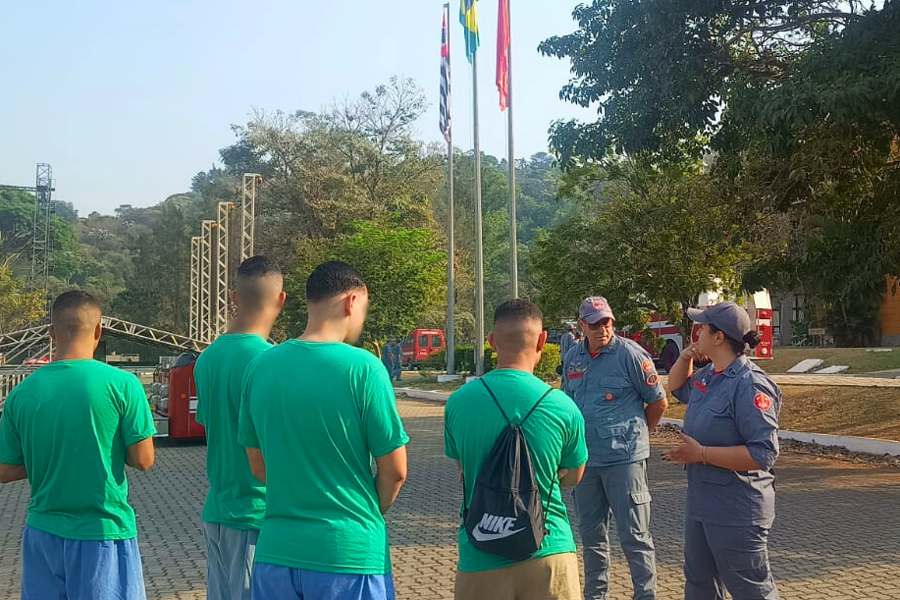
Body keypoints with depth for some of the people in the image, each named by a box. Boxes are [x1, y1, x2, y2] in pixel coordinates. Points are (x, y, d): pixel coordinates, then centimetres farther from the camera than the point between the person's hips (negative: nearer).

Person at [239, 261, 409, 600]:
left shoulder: (261, 366, 1)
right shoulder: (363, 368, -14)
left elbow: (258, 466, 8)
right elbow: (394, 471, -9)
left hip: (276, 551, 5)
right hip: (349, 555, -4)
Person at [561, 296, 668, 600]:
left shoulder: (630, 353, -9)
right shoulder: (573, 358, 7)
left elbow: (658, 401, -3)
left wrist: (635, 434, 7)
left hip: (624, 458, -6)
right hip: (585, 459, 6)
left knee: (634, 536, 0)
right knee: (591, 534, 16)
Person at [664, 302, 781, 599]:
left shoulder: (750, 385, -23)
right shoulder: (707, 375, 6)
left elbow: (763, 453, -29)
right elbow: (676, 387, 28)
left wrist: (701, 454, -25)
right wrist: (685, 357, 7)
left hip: (736, 512, -10)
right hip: (701, 503, 10)